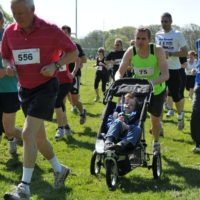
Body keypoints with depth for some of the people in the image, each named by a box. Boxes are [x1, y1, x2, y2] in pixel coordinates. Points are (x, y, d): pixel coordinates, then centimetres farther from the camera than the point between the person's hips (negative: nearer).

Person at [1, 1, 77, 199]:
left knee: (28, 134, -17)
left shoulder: (50, 30, -15)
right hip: (24, 89, 6)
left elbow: (73, 52, -6)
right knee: (38, 136, 15)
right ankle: (59, 169, 37)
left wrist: (55, 65, -22)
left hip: (45, 87, -6)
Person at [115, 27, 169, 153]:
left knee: (155, 119, 9)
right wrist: (119, 82, -41)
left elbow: (165, 75, -36)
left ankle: (156, 143, 37)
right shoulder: (131, 52, -21)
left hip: (157, 90, -1)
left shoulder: (158, 51, -28)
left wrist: (152, 82, -56)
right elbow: (120, 72, -17)